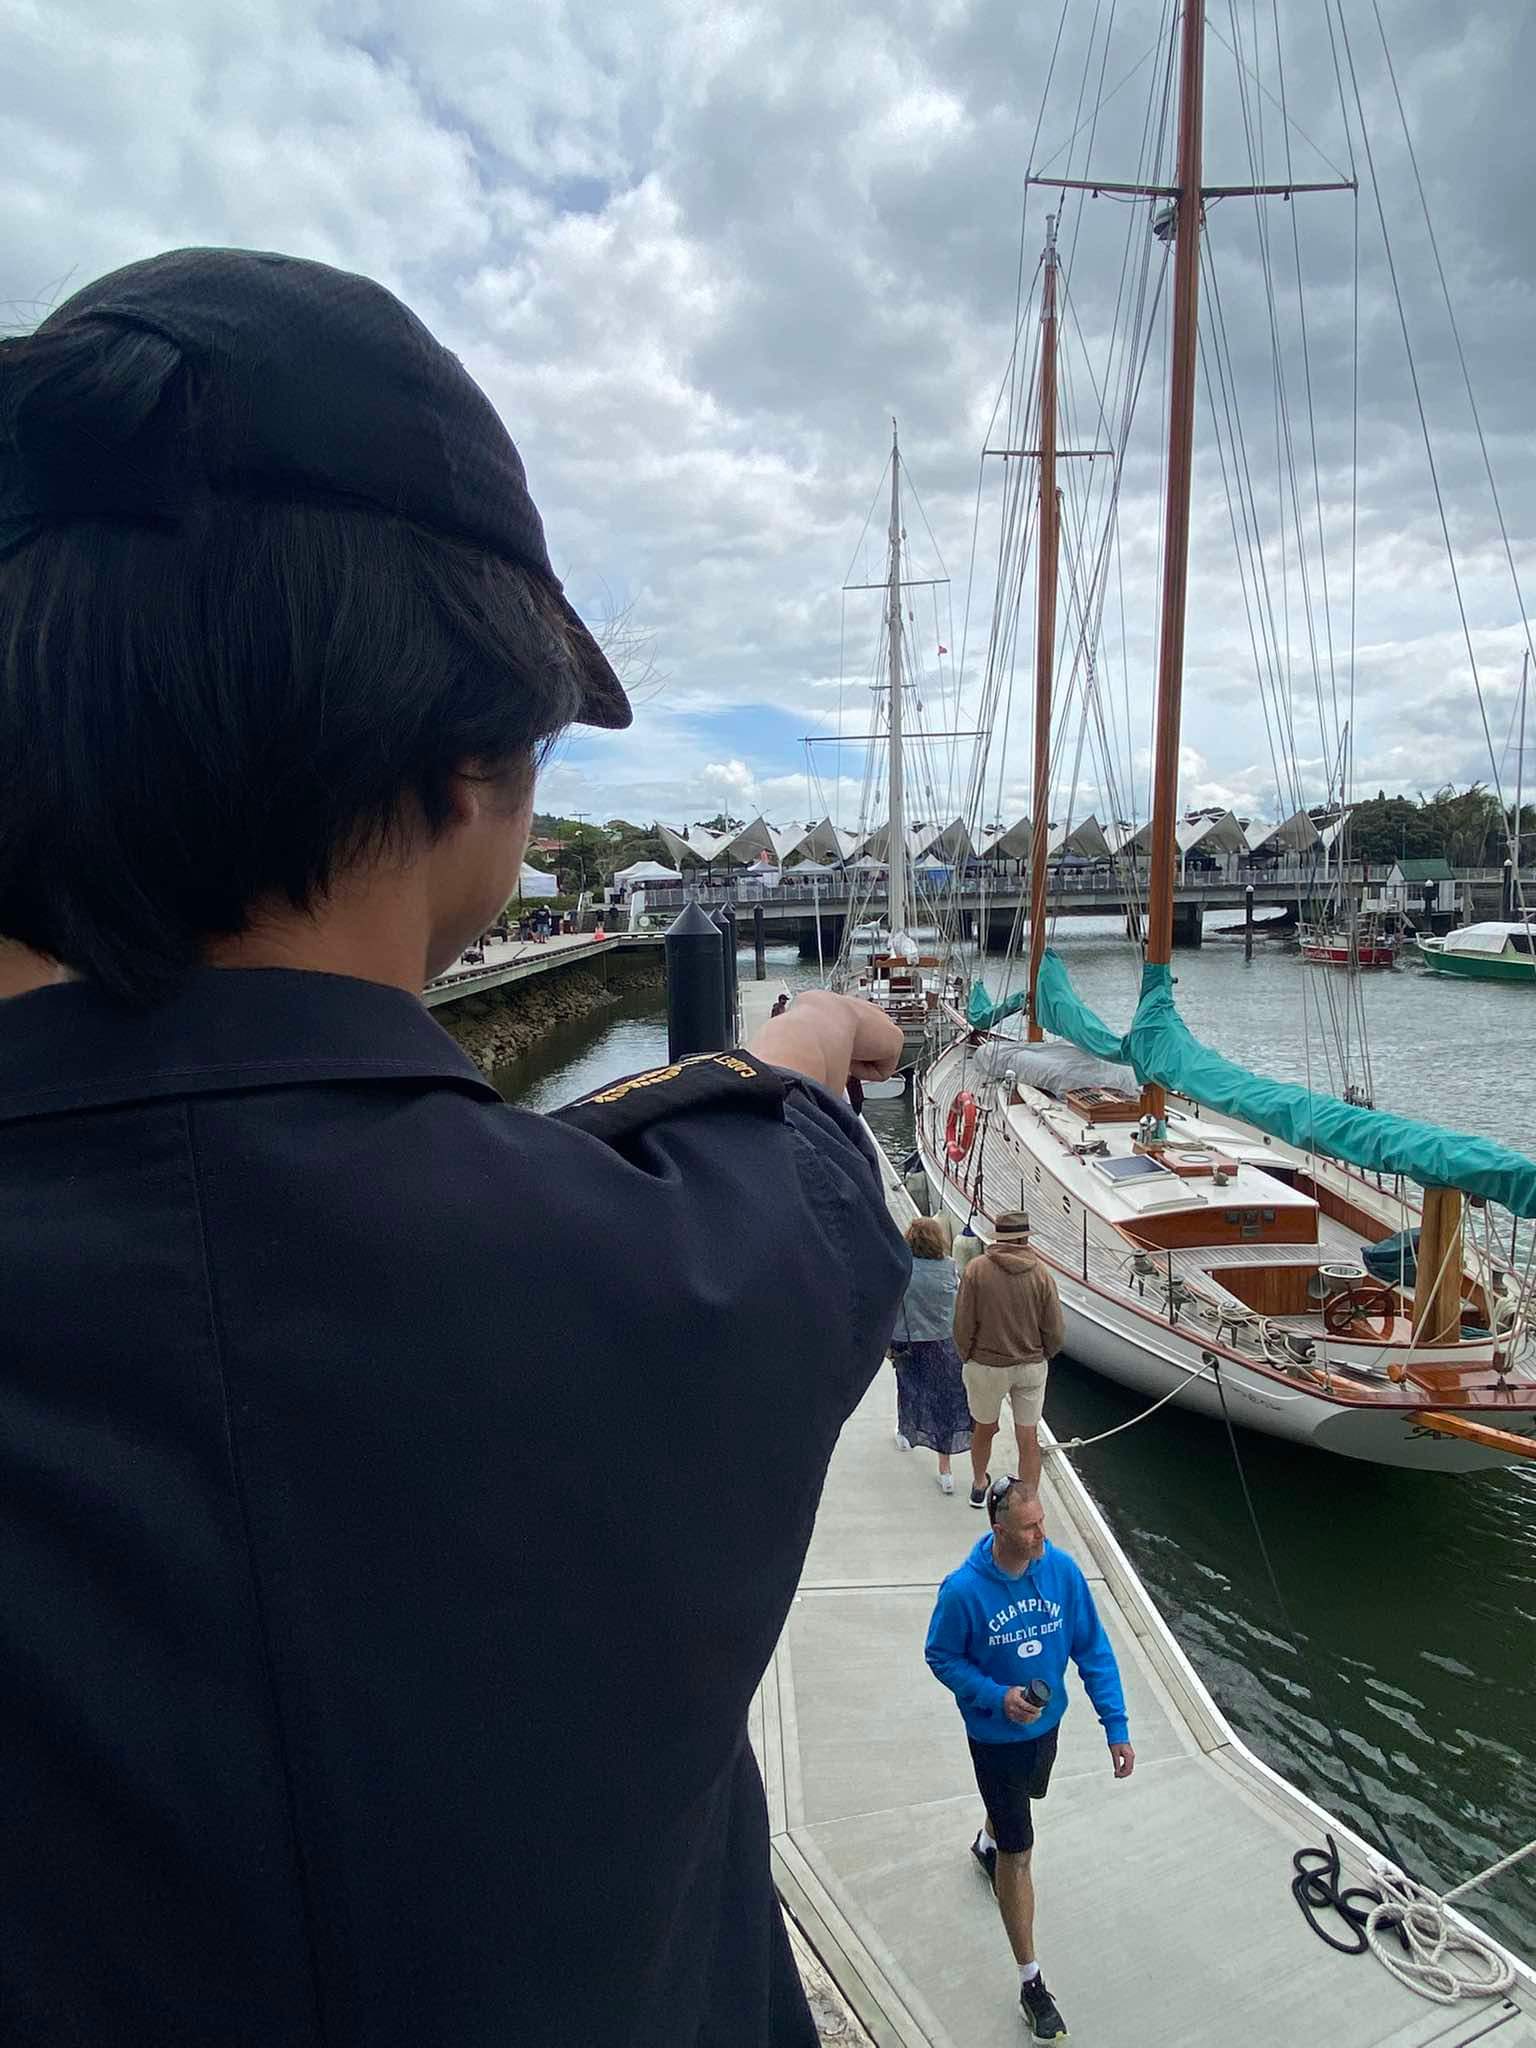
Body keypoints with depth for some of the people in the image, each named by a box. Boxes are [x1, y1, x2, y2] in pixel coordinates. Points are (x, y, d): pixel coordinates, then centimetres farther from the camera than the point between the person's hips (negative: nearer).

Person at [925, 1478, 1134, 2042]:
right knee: (1019, 1856, 5)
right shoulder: (964, 1590, -31)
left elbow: (1093, 1650, -11)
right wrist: (998, 1698, -26)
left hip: (1047, 1722, 4)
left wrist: (1116, 1726, -13)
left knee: (1020, 1799, 32)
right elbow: (941, 1657, -15)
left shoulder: (1063, 1570, -21)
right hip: (995, 1736, -4)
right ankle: (1030, 1981, 24)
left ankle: (987, 1844, 66)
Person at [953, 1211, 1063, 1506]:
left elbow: (963, 1326, -12)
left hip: (986, 1366, 0)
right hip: (1032, 1367, 0)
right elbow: (1056, 1333, -6)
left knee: (984, 1429, 20)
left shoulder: (976, 1268, -14)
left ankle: (979, 1485, 43)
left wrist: (968, 1357, 7)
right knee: (1029, 1440, 10)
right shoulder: (1040, 1272, -10)